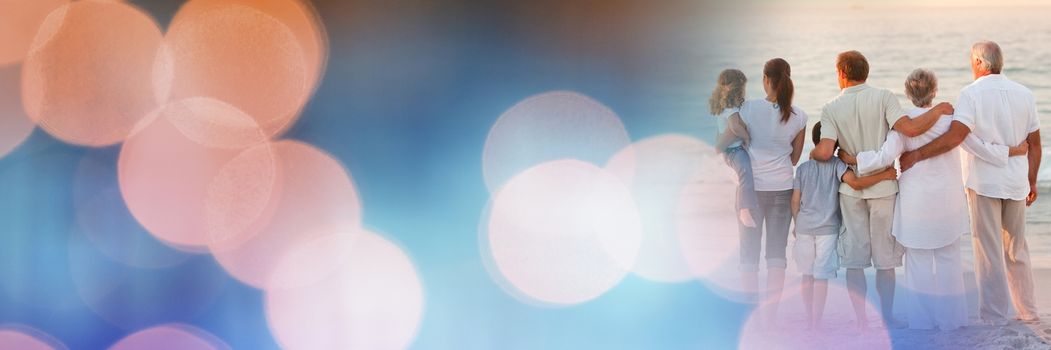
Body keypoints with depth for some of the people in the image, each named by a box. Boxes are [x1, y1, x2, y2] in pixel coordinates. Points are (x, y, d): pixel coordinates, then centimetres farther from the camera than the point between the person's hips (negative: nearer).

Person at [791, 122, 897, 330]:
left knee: (807, 275, 14)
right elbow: (855, 183, -24)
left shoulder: (803, 168, 5)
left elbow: (795, 200, 5)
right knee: (821, 277, -2)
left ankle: (810, 319, 23)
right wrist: (885, 175, -19)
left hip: (804, 227, 4)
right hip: (827, 229, -4)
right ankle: (816, 323, -2)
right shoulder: (836, 165, -7)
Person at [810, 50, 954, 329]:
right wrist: (939, 110, -7)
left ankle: (861, 319, 9)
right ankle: (887, 317, 13)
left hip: (851, 188, 1)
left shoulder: (831, 109, -4)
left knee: (854, 258, 8)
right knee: (885, 258, 8)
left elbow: (825, 152, -15)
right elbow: (910, 129, -21)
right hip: (883, 187, -1)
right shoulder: (883, 97, -9)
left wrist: (812, 153, 9)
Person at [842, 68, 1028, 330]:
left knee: (919, 262, 9)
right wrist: (1015, 151, 12)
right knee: (948, 260, 11)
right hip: (948, 200, 1)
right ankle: (950, 320, 15)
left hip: (916, 202, -1)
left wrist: (852, 159, -4)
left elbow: (886, 157, -17)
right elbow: (979, 148, -2)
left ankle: (922, 320, 12)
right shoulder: (950, 117, -6)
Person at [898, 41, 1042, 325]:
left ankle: (994, 317, 5)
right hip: (1016, 182, 5)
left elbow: (955, 136, -25)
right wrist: (1032, 183, 18)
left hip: (984, 182, -5)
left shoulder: (972, 94, -12)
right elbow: (1034, 144, 8)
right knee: (1017, 249, 17)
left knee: (989, 251, 2)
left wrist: (916, 155, -23)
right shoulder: (1024, 94, 4)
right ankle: (1027, 311, 23)